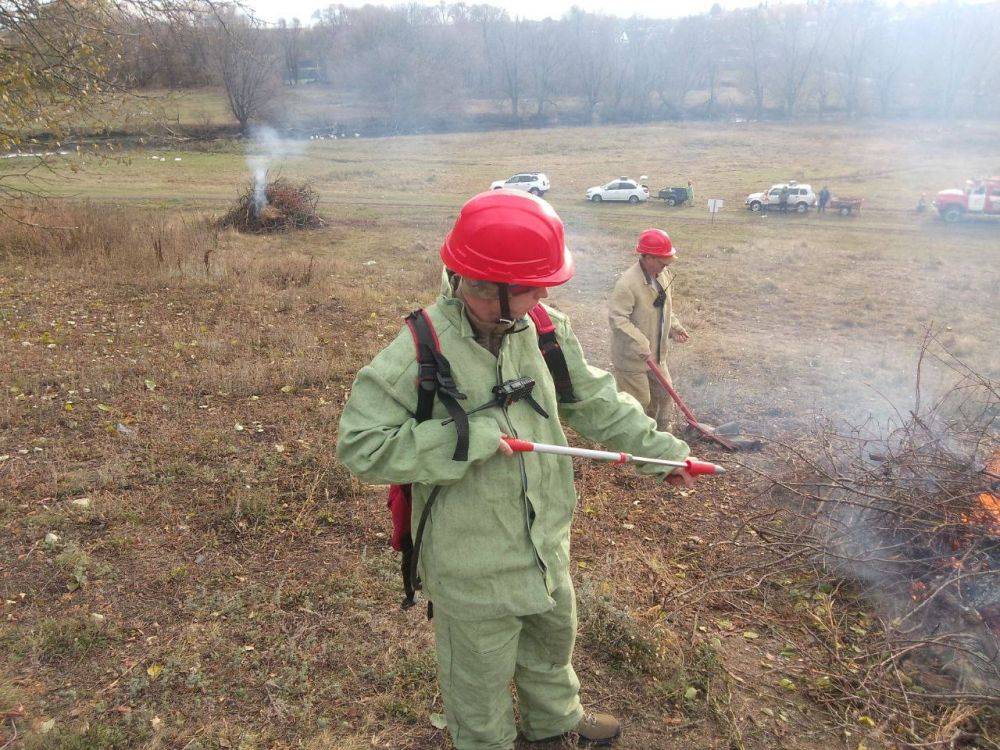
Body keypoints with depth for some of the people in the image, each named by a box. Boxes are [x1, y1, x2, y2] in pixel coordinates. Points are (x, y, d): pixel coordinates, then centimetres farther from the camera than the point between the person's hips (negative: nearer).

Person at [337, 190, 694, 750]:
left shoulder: (545, 328, -10)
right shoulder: (418, 354, -27)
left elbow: (593, 400, 3)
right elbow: (362, 447, -25)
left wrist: (659, 450, 5)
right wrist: (469, 439, -31)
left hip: (547, 540, 7)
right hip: (472, 563, -6)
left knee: (555, 634, 31)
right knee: (481, 672, 18)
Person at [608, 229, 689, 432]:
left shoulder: (663, 275, 1)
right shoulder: (627, 283, -27)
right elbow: (617, 318, -28)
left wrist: (674, 327, 0)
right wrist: (640, 344, -29)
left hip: (656, 353, 8)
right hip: (632, 356, -8)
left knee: (664, 393, 20)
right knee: (638, 401, 4)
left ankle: (663, 432, 41)